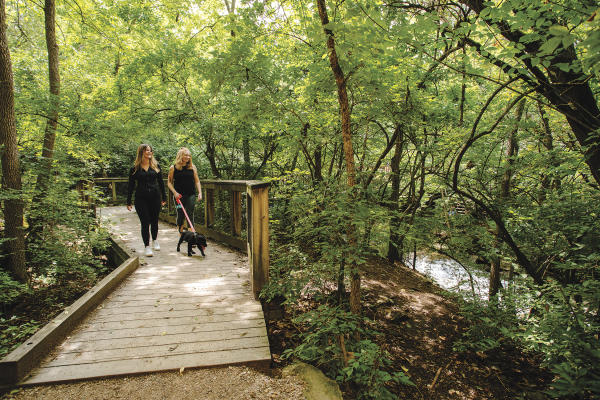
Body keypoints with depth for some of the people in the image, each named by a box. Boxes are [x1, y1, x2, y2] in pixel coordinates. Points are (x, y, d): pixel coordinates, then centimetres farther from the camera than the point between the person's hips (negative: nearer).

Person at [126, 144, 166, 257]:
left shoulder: (156, 166, 7)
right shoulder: (135, 169, 1)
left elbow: (161, 182, 11)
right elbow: (131, 186, 4)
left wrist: (163, 198, 9)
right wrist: (128, 202, 2)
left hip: (155, 197, 2)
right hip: (141, 198, -2)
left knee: (154, 221, 12)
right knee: (145, 222, -3)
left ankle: (154, 240, 35)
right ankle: (147, 246, 5)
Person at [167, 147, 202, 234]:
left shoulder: (192, 167, 5)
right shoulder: (173, 168, 1)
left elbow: (197, 181, 8)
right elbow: (169, 182, 4)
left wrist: (200, 192, -2)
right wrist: (174, 192, -10)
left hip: (191, 195, 0)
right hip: (179, 195, 0)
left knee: (190, 215, -3)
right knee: (180, 215, 6)